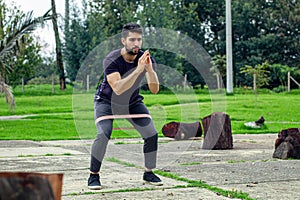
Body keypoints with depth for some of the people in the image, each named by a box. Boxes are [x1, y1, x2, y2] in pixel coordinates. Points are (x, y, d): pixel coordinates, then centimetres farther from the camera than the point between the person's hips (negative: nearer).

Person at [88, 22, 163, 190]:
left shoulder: (147, 59, -17)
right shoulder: (112, 60, -29)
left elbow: (154, 90, -23)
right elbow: (118, 89, -41)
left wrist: (150, 70, -41)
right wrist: (138, 70, -49)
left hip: (133, 102, 4)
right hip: (107, 101, -4)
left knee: (152, 134, -8)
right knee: (103, 135, -23)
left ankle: (149, 173, 12)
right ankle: (94, 175, -5)